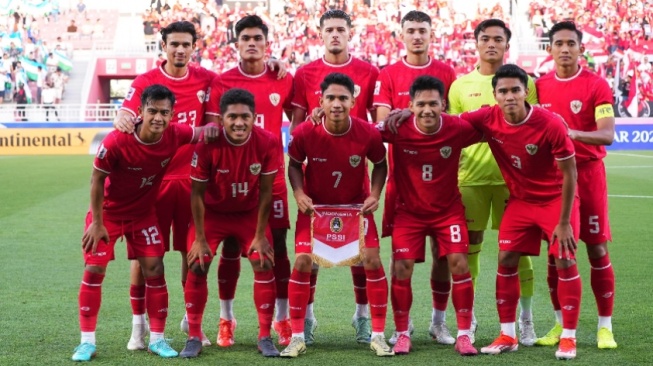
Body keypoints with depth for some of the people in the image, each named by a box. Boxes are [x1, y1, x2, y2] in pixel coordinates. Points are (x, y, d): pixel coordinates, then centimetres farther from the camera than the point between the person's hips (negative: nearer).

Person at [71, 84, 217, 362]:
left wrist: (211, 129, -25)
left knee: (154, 270, -2)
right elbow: (97, 179, -17)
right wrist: (97, 222, -13)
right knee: (94, 270, -4)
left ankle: (157, 339, 10)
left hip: (143, 213, 3)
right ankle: (87, 342, 6)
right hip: (108, 211, -3)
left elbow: (203, 133, 1)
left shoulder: (175, 135, -20)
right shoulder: (117, 141, -30)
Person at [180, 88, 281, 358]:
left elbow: (265, 191, -13)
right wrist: (200, 239, -13)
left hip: (250, 212, 1)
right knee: (197, 266, -8)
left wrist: (260, 235, -10)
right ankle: (194, 337, 6)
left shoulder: (267, 143, -23)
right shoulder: (207, 144, -27)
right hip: (213, 212, -1)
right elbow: (197, 193, -16)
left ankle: (265, 338, 6)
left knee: (264, 265, -7)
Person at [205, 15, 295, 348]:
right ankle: (226, 320, 18)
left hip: (272, 176, 1)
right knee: (230, 248, 6)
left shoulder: (283, 80, 3)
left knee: (277, 247, 2)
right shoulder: (222, 82, -1)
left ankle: (282, 320, 13)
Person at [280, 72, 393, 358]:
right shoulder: (304, 133, -22)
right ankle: (297, 337, 4)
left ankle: (378, 335, 7)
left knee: (372, 262, -8)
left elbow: (380, 164, -2)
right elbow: (294, 164, -3)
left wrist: (374, 195, -16)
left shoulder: (368, 134, -21)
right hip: (315, 205, 0)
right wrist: (299, 193, -19)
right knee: (302, 263, -10)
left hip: (356, 205, 0)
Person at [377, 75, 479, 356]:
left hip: (448, 209, 0)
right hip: (409, 210, 0)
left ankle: (464, 335, 4)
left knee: (459, 264, -8)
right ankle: (402, 334, 11)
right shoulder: (398, 129, -21)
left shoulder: (458, 129, -19)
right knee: (402, 268, -6)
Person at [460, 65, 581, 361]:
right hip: (520, 199, 4)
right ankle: (507, 336, 10)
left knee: (565, 262, -7)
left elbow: (569, 174, -19)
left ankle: (568, 338, 4)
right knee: (506, 261, 0)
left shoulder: (551, 125, -27)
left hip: (556, 199, -4)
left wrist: (564, 222, -17)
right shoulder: (488, 119, -17)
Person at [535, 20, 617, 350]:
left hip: (587, 174, -3)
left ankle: (605, 326, 9)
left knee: (597, 250, 0)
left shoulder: (596, 85, -6)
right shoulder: (539, 86, 6)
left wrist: (573, 134, -33)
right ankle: (560, 324, 16)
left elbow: (607, 135, -16)